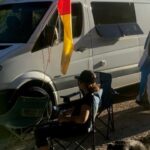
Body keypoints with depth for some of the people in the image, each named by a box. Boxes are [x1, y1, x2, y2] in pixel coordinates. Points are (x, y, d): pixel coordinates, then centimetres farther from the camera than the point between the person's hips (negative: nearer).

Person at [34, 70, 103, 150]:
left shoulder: (90, 98, -27)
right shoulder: (95, 92, 4)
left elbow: (82, 119, -35)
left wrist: (66, 118, -19)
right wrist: (66, 113, 7)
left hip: (78, 128, -11)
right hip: (78, 125, 11)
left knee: (39, 132, -15)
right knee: (43, 126, 19)